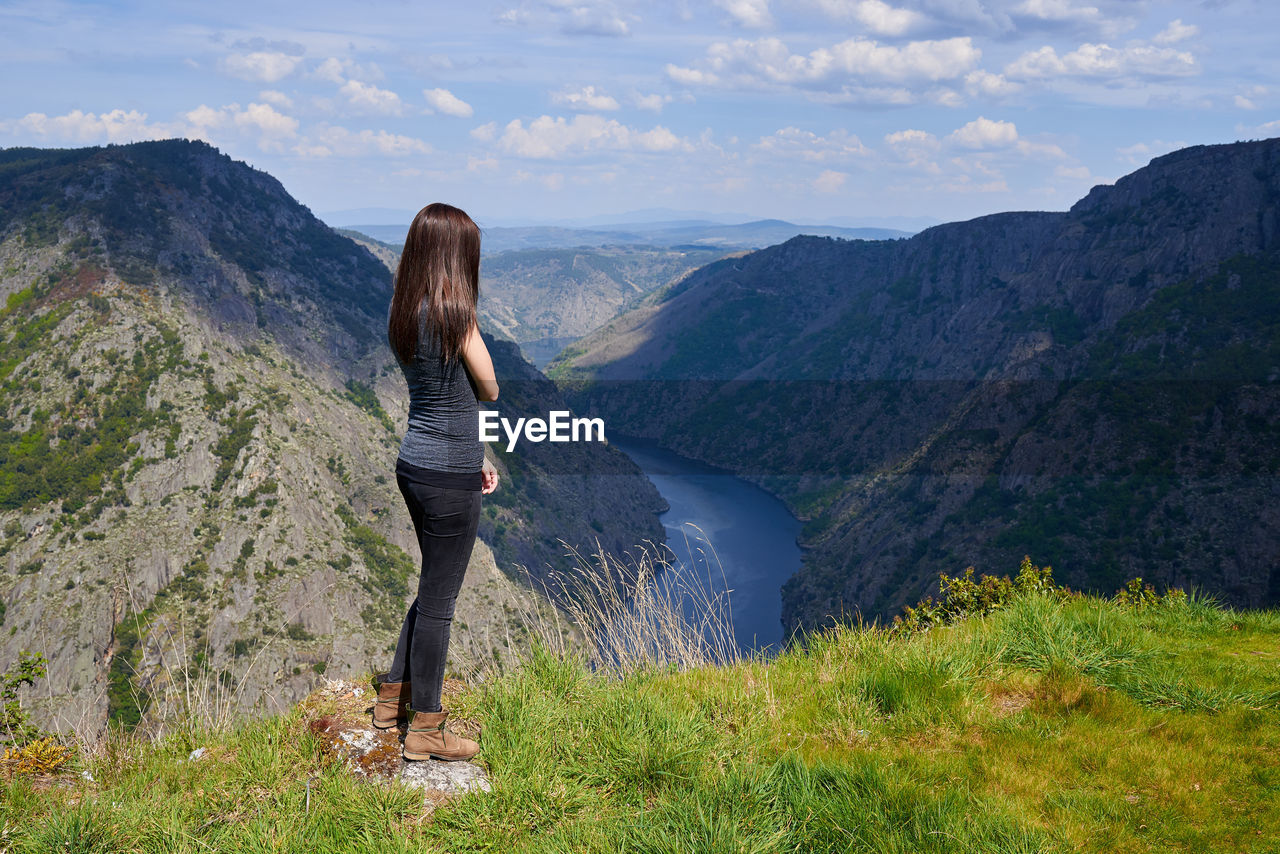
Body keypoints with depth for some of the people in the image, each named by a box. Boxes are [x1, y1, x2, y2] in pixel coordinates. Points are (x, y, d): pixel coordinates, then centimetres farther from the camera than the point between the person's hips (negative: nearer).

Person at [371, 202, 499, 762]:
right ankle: (424, 729, 15)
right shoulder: (455, 314, -19)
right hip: (449, 476, -9)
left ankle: (393, 695, 34)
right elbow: (489, 390, -8)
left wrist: (476, 458, 16)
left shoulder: (403, 313, 8)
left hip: (415, 462, 9)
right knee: (439, 599, 3)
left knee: (435, 586, 24)